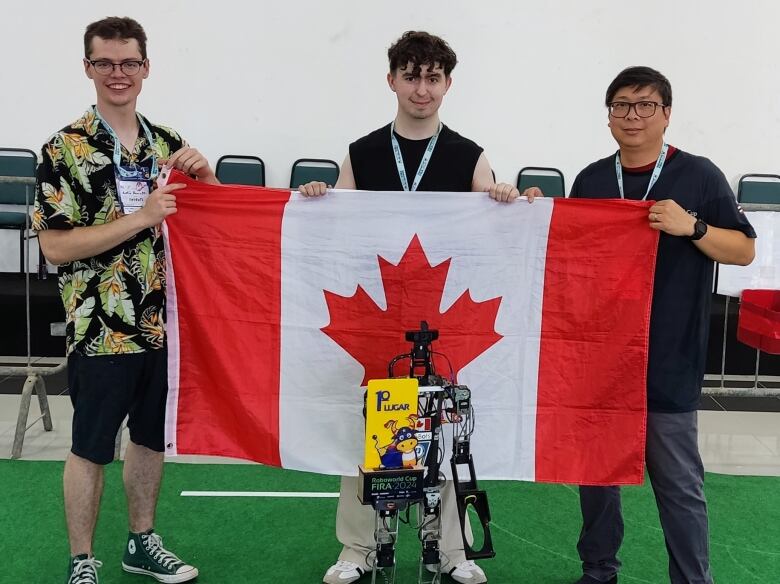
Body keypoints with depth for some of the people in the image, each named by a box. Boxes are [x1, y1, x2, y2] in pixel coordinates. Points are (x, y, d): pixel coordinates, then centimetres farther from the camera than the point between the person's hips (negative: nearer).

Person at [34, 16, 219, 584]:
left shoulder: (168, 143, 7)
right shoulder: (65, 149, -9)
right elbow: (55, 246, -16)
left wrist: (205, 174, -6)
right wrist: (140, 218, -23)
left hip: (164, 321, 5)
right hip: (102, 327, -5)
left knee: (151, 436, 17)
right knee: (91, 447, 7)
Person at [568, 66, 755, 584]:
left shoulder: (699, 177, -2)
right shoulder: (590, 181, 10)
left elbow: (744, 250, -1)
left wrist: (692, 226, -17)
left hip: (668, 360, -4)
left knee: (678, 482, 2)